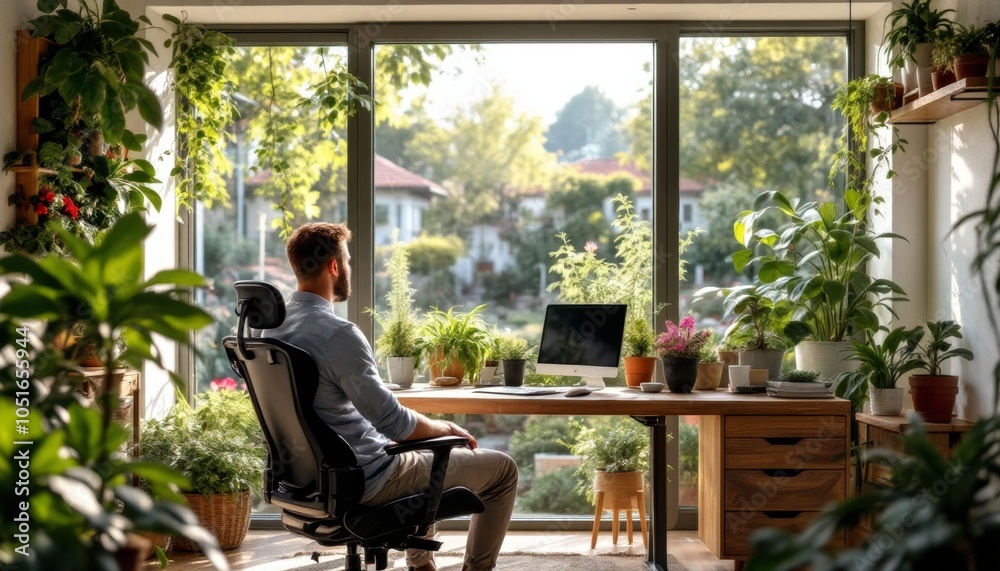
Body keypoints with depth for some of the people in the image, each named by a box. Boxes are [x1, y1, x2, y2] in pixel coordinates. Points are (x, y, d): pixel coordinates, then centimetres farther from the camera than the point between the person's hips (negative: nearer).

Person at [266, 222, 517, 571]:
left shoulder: (273, 325, 1)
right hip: (364, 481, -9)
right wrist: (446, 428, -5)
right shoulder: (338, 334, -27)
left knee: (424, 447, 37)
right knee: (502, 468, 4)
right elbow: (393, 421, -25)